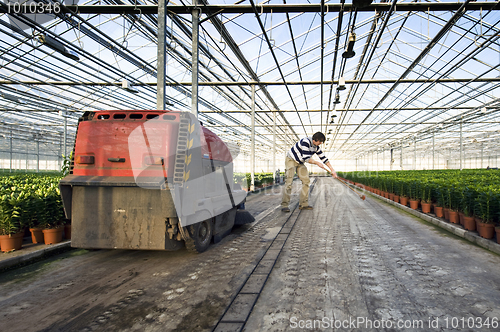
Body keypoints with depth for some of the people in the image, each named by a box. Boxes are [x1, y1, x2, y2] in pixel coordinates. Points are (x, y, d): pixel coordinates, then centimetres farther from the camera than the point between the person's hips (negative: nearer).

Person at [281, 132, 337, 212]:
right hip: (291, 160, -8)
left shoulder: (316, 147, -2)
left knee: (306, 181, -2)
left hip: (300, 163, 8)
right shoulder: (306, 142, -28)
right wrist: (317, 163, -19)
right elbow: (306, 158, -31)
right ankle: (284, 205, -16)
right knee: (289, 181, -17)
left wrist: (332, 170, -1)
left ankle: (303, 204, 1)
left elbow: (323, 158, 3)